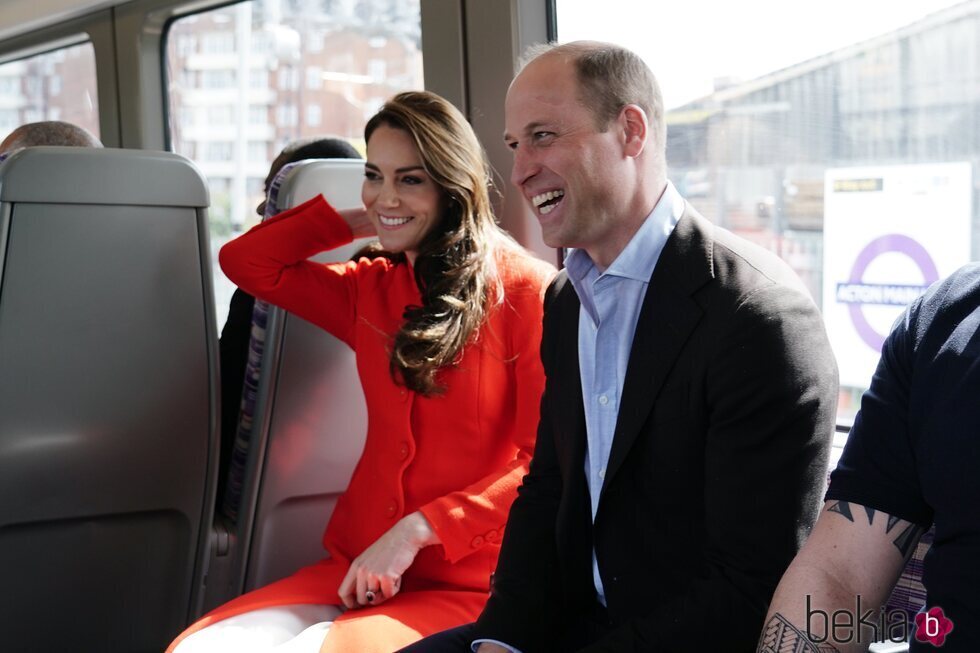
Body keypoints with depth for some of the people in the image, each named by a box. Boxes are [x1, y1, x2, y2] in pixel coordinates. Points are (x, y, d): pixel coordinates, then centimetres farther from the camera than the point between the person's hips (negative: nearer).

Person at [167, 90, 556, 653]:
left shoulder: (526, 292, -6)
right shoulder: (374, 290, 13)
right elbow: (245, 262, 17)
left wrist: (418, 531, -15)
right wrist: (357, 221, 11)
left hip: (468, 589, -5)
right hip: (361, 574, 6)